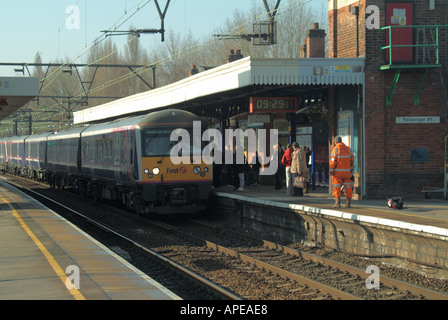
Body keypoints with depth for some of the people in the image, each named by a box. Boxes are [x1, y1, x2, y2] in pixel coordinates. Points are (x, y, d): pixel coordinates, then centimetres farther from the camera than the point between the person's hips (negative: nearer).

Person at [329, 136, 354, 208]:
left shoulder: (335, 149, -10)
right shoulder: (348, 149, 6)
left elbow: (332, 161, -14)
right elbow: (352, 160, 9)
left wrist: (330, 171, -8)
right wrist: (351, 170, 17)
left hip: (337, 172, -4)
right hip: (346, 172, 4)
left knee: (337, 187, -1)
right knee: (347, 187, 8)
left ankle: (337, 203, -9)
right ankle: (348, 203, 8)